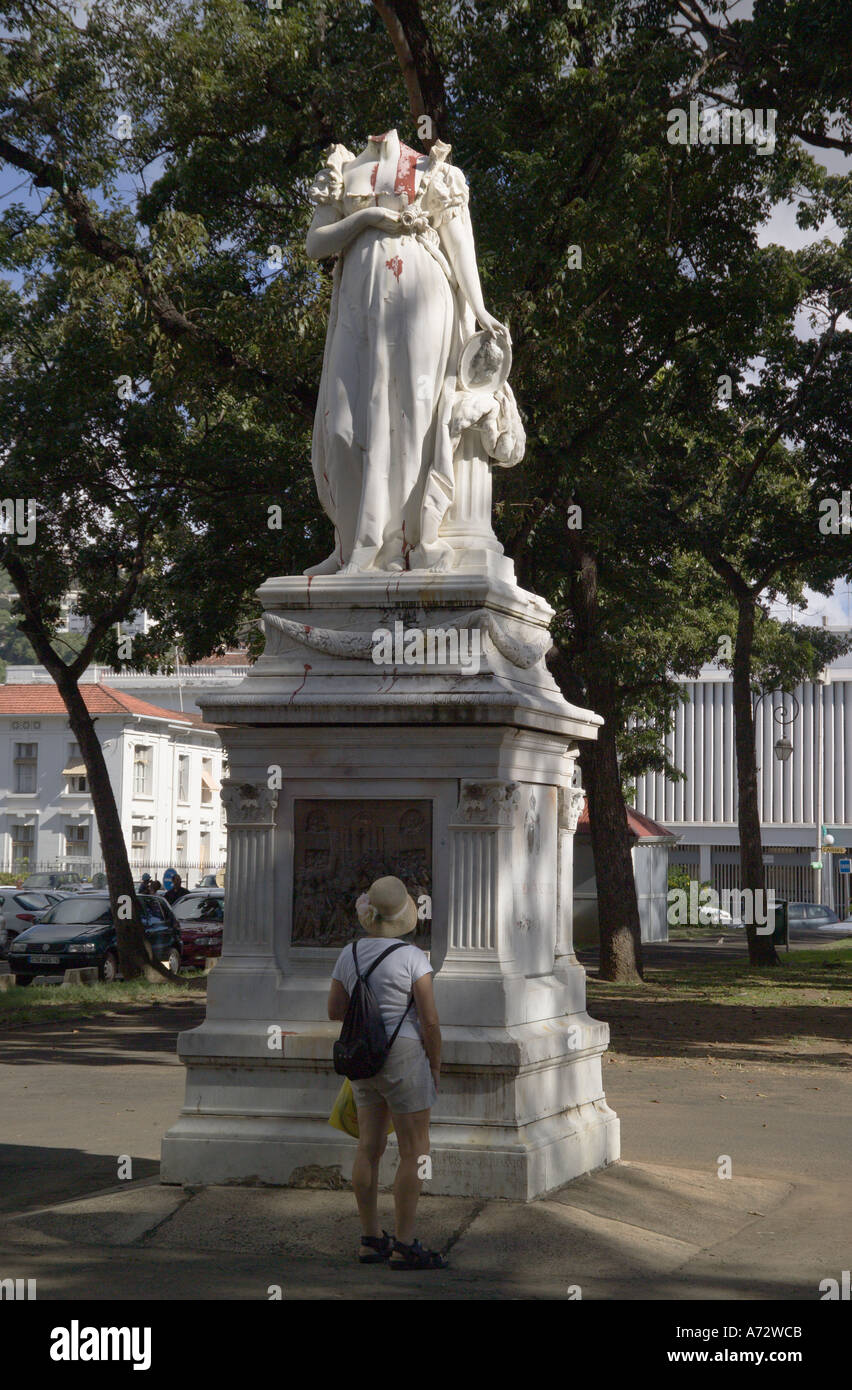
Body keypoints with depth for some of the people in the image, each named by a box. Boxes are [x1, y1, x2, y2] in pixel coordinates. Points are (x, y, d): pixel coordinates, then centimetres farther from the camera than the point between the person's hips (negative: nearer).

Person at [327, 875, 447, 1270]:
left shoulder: (349, 954, 3)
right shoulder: (412, 957, -14)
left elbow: (334, 1010, 11)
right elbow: (430, 1020, -13)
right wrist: (434, 1066, -2)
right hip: (403, 1056, -6)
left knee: (369, 1148, 11)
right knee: (414, 1153, 0)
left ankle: (371, 1240, 17)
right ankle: (404, 1247, 0)